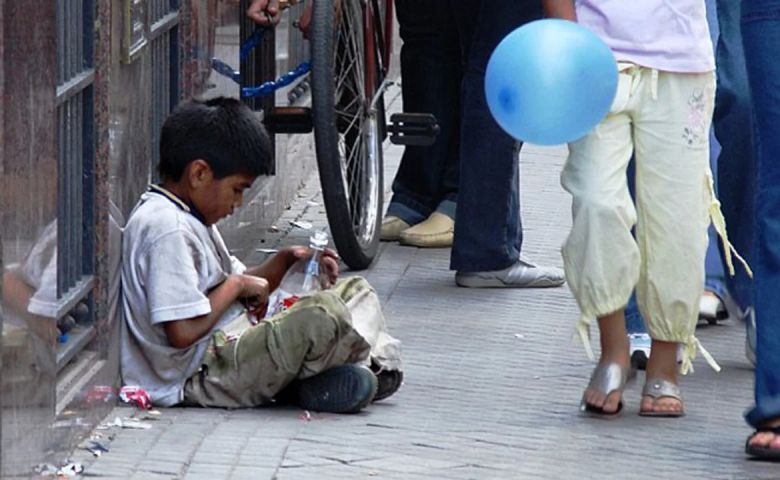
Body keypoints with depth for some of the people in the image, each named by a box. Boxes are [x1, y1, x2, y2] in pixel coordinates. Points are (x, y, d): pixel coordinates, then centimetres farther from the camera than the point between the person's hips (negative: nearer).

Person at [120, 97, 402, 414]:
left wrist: (285, 260, 6)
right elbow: (183, 332, -25)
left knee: (355, 290, 15)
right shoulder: (166, 229, -19)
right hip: (202, 376, -11)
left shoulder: (191, 218, 16)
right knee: (324, 313, -30)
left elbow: (247, 287, 24)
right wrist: (236, 284, -12)